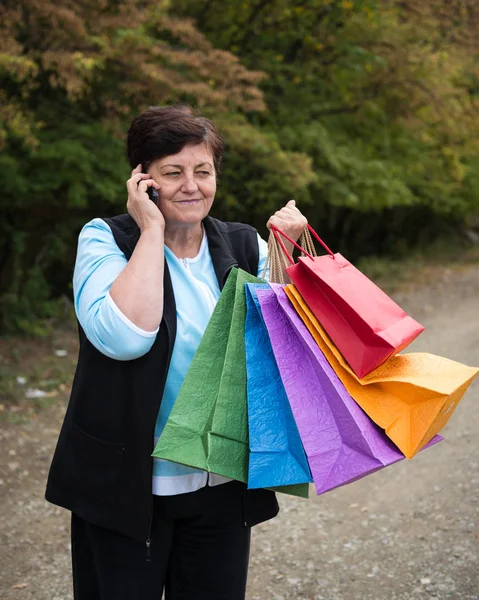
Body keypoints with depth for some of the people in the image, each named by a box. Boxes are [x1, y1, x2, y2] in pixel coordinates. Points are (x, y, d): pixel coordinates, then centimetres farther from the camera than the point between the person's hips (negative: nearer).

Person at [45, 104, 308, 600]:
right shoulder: (106, 239, -8)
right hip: (125, 484, -3)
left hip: (223, 486, 4)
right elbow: (124, 336, -26)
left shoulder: (244, 246, 4)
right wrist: (152, 231, -19)